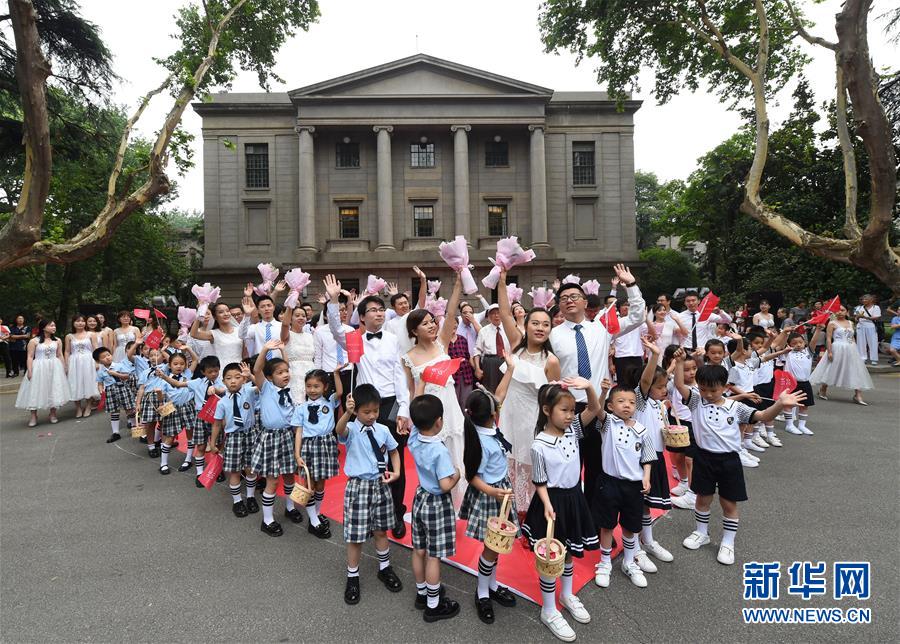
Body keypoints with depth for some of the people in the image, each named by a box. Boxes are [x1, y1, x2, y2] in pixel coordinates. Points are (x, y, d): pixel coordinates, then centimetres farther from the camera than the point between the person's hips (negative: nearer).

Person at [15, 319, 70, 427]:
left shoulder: (57, 340, 5)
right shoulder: (34, 341, -4)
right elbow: (30, 357, -5)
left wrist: (63, 368, 6)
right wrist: (29, 371, -11)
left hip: (54, 368, 3)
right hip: (39, 369, -2)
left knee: (54, 390, 7)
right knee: (35, 391, 0)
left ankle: (53, 414, 19)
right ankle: (33, 417, 8)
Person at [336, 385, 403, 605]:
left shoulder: (383, 430, -2)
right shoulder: (351, 430, -15)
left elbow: (394, 452, 14)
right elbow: (340, 430, -41)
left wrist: (396, 472, -3)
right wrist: (348, 413, -61)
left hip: (381, 485, 4)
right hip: (358, 487, -4)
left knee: (380, 530, 20)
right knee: (355, 536, 5)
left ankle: (385, 568, 41)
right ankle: (352, 578, 27)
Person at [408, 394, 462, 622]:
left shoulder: (414, 437, -10)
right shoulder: (440, 450, -29)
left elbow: (415, 420, 11)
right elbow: (446, 486, -29)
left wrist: (420, 406, 9)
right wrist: (457, 475, -11)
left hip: (420, 498, 7)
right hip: (437, 504, -7)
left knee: (419, 550, 20)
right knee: (434, 556, 7)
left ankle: (421, 593, 40)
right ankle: (433, 606, 22)